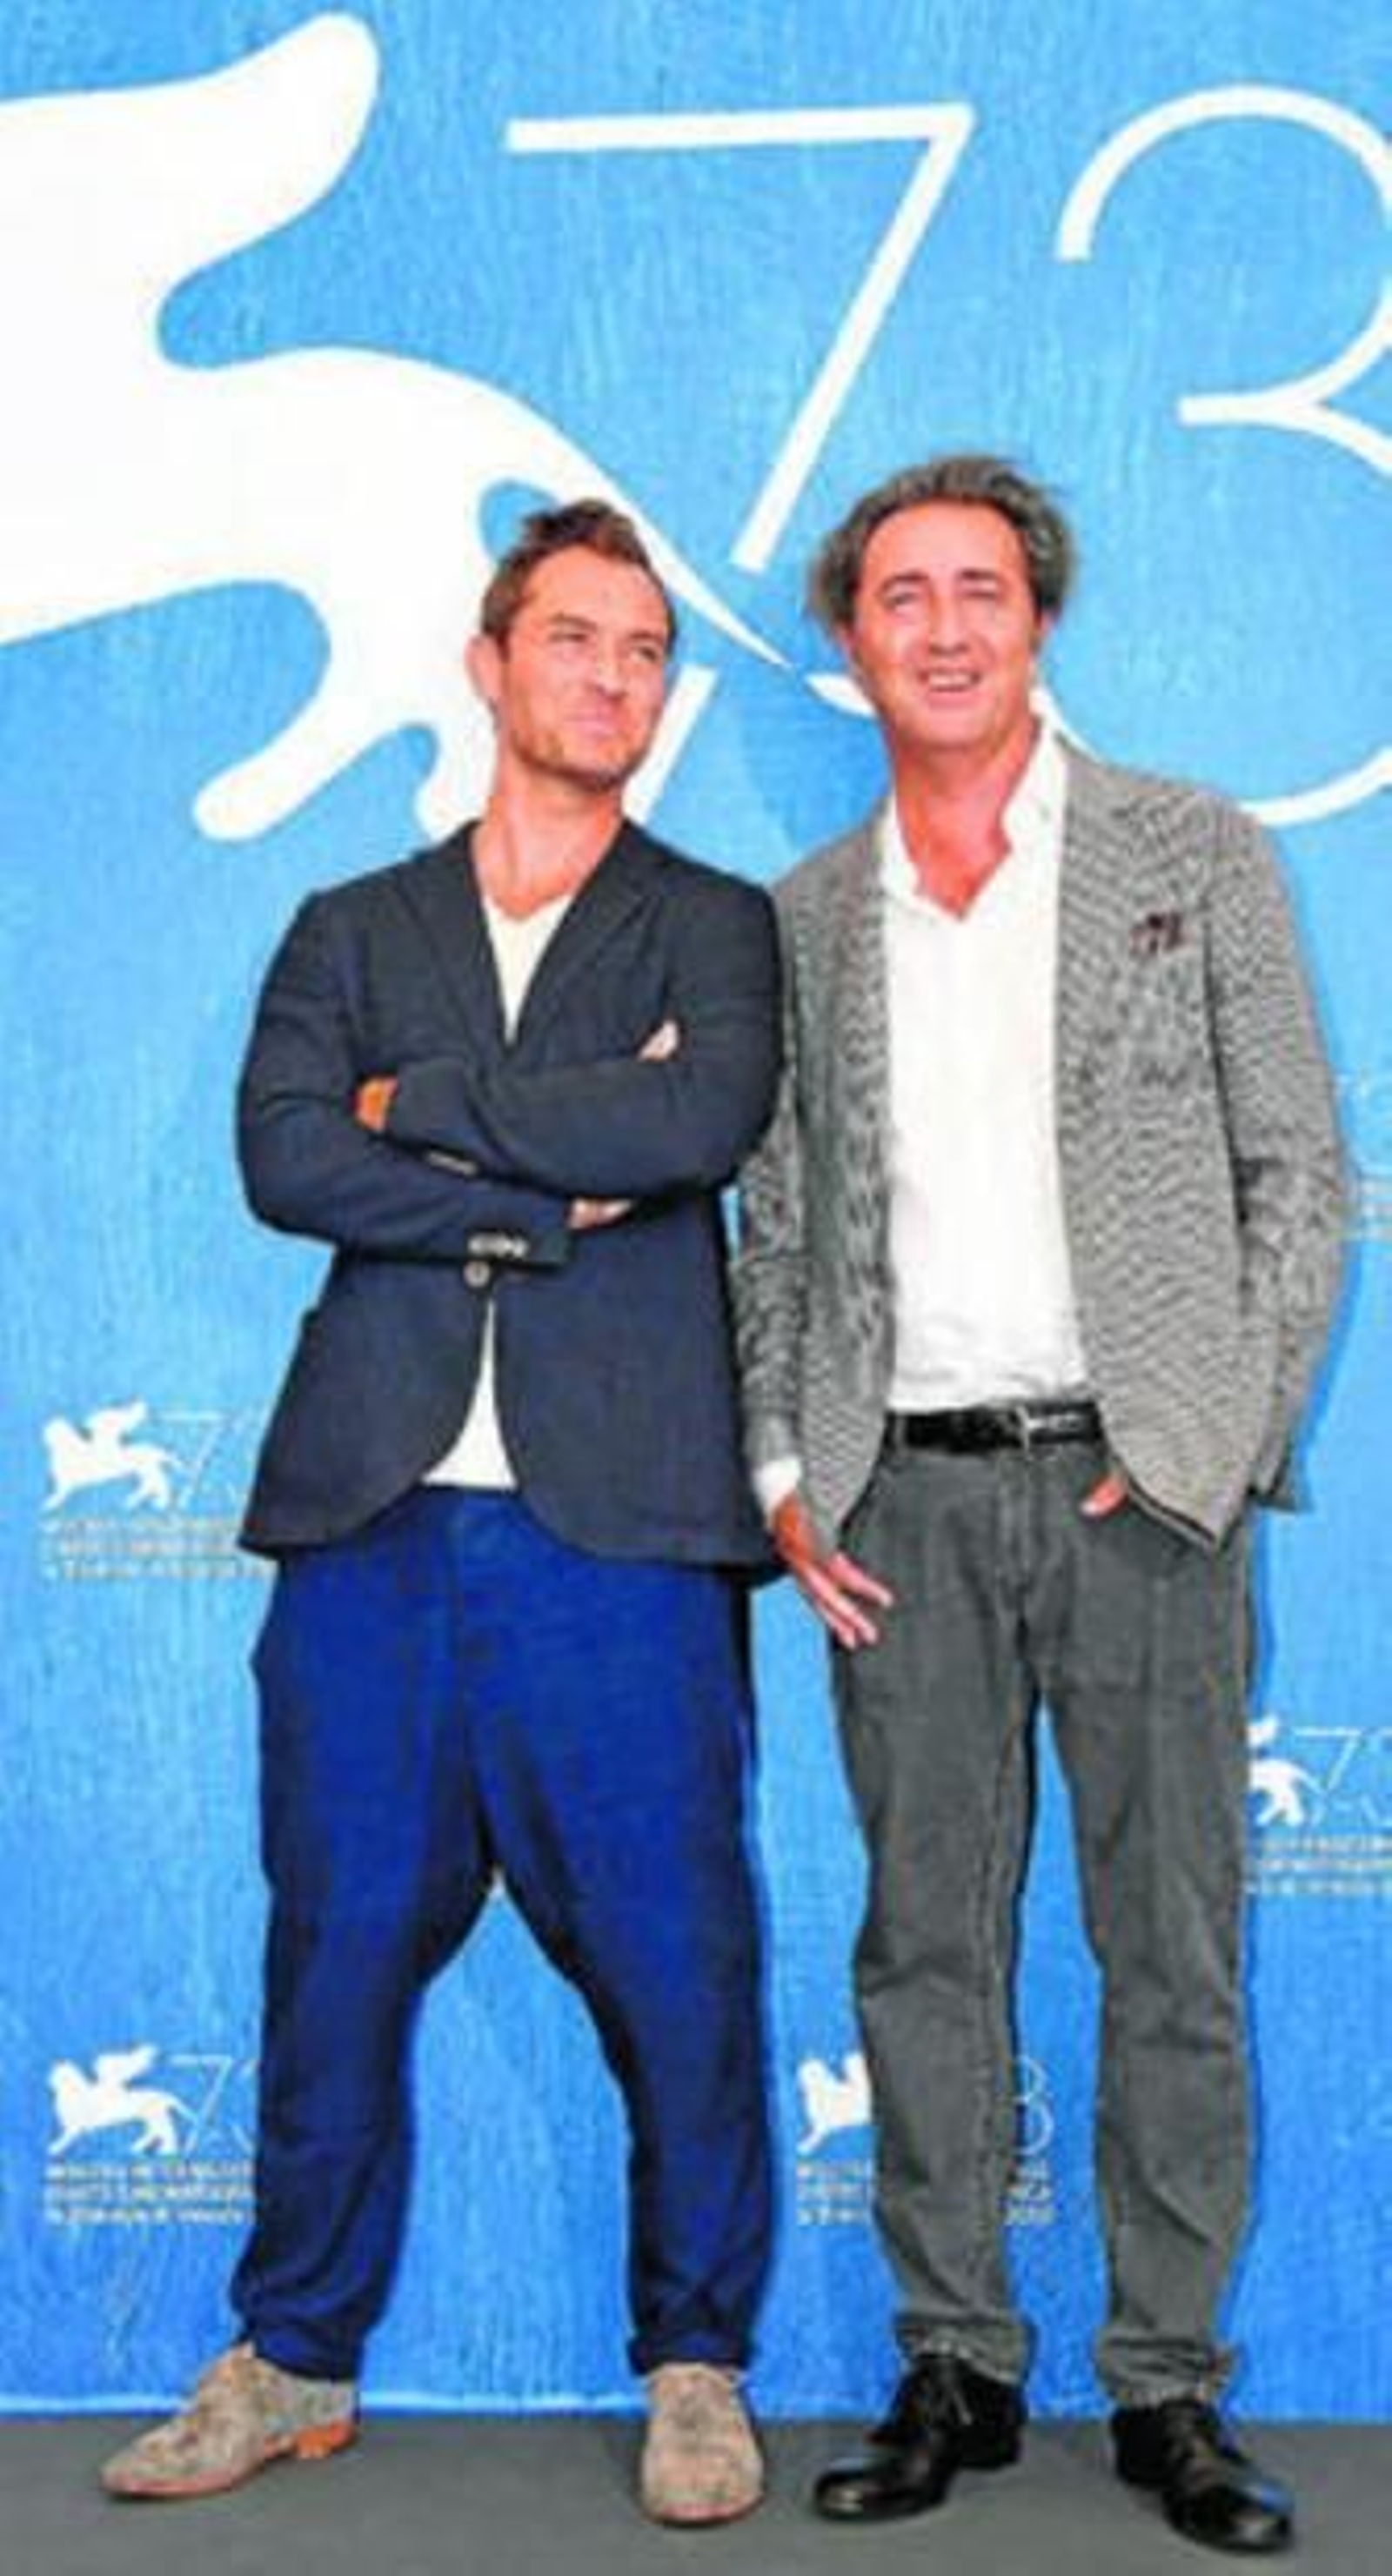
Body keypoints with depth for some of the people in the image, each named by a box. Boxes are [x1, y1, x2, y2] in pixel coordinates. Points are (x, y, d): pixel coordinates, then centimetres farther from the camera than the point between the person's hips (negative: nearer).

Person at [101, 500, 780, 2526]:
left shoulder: (715, 925, 11)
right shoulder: (352, 932, 16)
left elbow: (710, 1114, -11)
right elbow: (282, 1158, -2)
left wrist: (428, 1104, -4)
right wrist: (564, 1190, -8)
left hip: (615, 1533, -2)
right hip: (373, 1524, 2)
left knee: (676, 1971, 1)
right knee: (336, 1958, 8)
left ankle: (696, 2369, 19)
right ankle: (295, 2361, 24)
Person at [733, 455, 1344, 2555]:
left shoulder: (1197, 858, 4)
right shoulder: (802, 919, 12)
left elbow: (1299, 1176, 2)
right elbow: (777, 1224, 14)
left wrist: (1216, 1445, -6)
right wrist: (784, 1476, 3)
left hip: (1137, 1481, -2)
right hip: (903, 1498, 2)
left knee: (1173, 1951, 3)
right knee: (926, 1947, 7)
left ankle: (1170, 2387, 16)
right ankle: (955, 2370, 20)